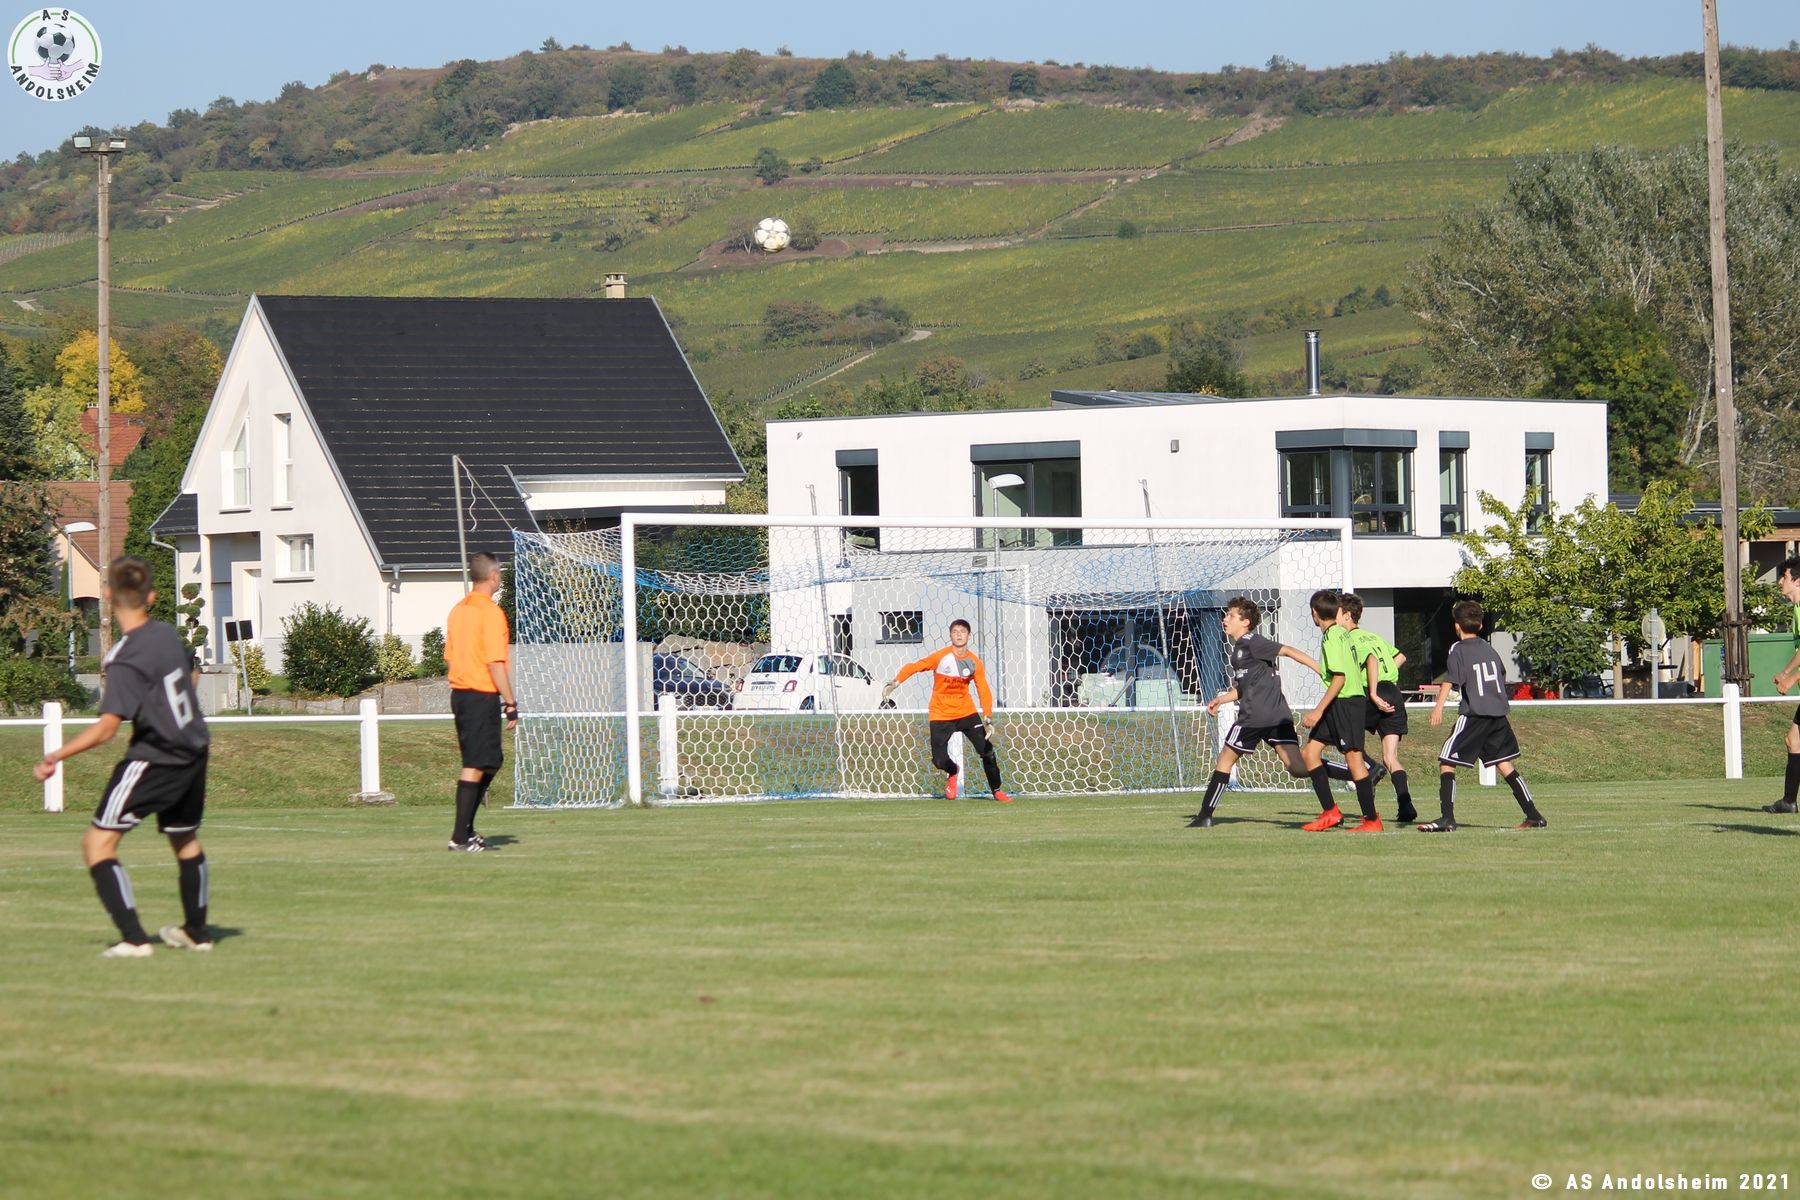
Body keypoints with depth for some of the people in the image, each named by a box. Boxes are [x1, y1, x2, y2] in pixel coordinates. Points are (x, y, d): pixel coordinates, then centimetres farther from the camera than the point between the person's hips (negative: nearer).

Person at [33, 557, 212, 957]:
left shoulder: (125, 659, -22)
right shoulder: (169, 634, 0)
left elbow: (106, 728, -26)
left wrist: (56, 756, -23)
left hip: (153, 759, -8)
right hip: (192, 753, 8)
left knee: (98, 842, -8)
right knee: (185, 839, 28)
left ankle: (134, 939, -18)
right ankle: (196, 931, 42)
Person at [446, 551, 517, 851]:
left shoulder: (457, 610, 12)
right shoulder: (490, 612, -13)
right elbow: (496, 663, -17)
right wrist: (511, 704, -13)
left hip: (459, 692, 9)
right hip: (482, 696, -9)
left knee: (491, 762, 17)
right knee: (475, 766, -6)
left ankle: (467, 829, 17)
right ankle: (460, 836, -7)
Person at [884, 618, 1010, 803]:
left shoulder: (974, 663, -4)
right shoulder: (941, 657, -14)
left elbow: (984, 692, -7)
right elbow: (913, 667, -16)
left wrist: (987, 719, -20)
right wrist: (895, 682, -33)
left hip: (966, 712, 2)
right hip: (941, 715, -2)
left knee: (986, 749, -8)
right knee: (939, 760, -11)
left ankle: (996, 790, 11)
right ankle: (953, 775, 26)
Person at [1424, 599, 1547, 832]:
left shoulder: (1458, 649, -4)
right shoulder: (1489, 648, 16)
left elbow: (1451, 679, -18)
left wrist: (1439, 706, -26)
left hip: (1474, 715, -6)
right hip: (1499, 715, 6)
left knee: (1446, 762, -3)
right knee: (1506, 765, 14)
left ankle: (1447, 818, -14)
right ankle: (1533, 815, 12)